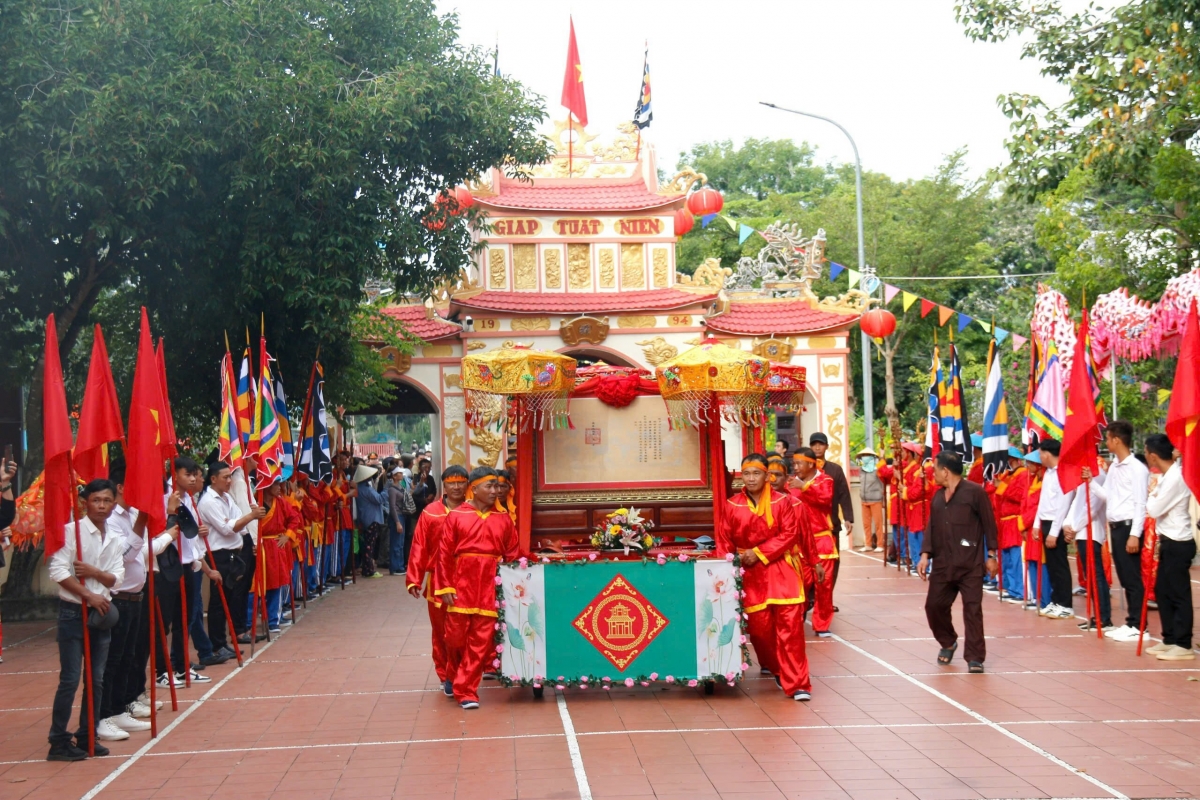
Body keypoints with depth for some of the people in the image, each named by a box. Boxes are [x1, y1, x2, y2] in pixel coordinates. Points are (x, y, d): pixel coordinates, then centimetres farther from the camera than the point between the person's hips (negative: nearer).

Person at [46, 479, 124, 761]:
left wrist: (95, 572, -17)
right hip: (73, 612, -6)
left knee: (97, 679, 8)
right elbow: (58, 571, -15)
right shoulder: (71, 531, -8)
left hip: (102, 612, 6)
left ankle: (87, 736, 17)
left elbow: (116, 579, 3)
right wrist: (89, 595, -17)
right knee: (70, 679, -5)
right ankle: (58, 742, 3)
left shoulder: (116, 540, 9)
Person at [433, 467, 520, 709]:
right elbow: (444, 554, -1)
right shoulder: (455, 516, 1)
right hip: (462, 584, -1)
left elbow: (512, 556, 7)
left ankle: (465, 689, 9)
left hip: (490, 587, 2)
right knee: (456, 637, 4)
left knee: (481, 641, 0)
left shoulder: (503, 519, 7)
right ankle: (455, 678, 32)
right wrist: (445, 587, -6)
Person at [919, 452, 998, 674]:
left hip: (970, 565, -6)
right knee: (934, 605, 6)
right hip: (942, 564, 6)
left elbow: (989, 524, -6)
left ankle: (974, 657, 5)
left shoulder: (975, 492, -8)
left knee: (972, 609, -3)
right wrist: (925, 554, 2)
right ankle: (948, 643, 30)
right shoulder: (937, 496, 11)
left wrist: (991, 555, -6)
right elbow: (931, 528, 13)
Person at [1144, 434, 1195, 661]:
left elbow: (1154, 509, -19)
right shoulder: (1168, 475, 9)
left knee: (1178, 593, -4)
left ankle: (1183, 646, 2)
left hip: (1178, 544, -9)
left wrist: (1152, 494, -4)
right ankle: (1170, 639, 21)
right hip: (1170, 542, 9)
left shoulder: (1175, 478, -19)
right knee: (1162, 591, 13)